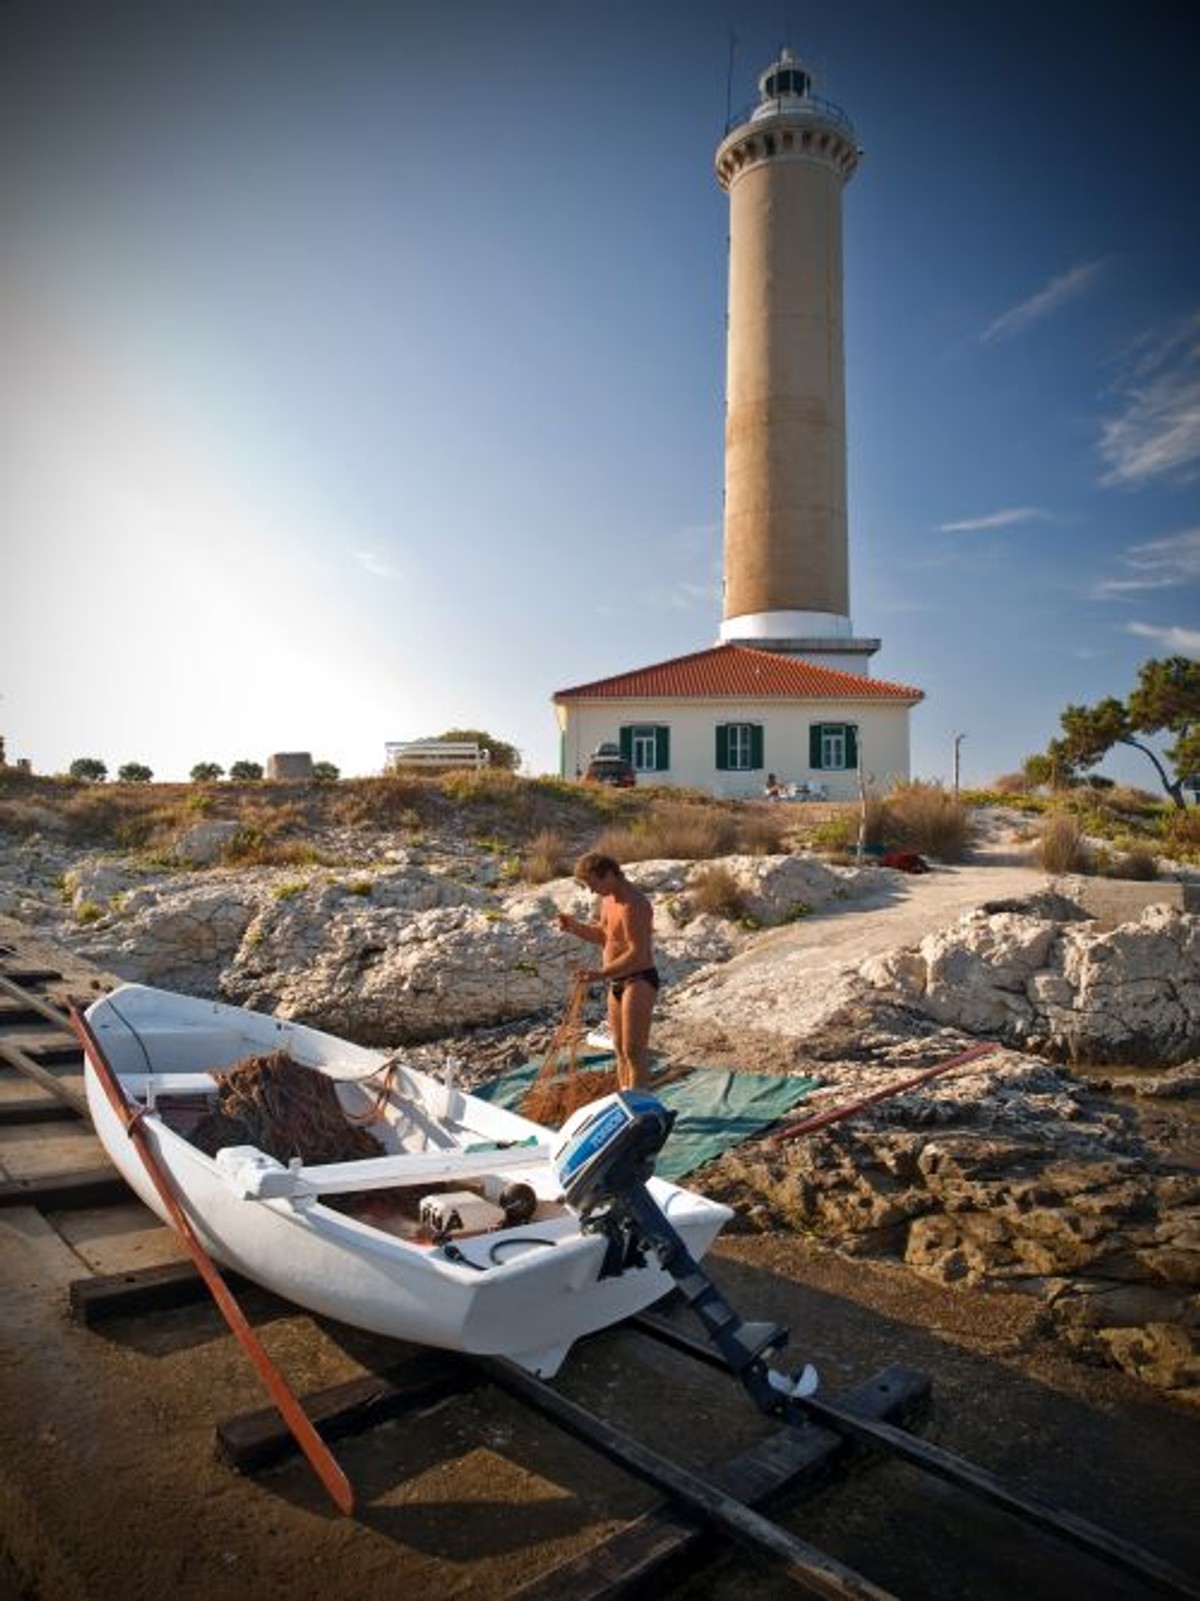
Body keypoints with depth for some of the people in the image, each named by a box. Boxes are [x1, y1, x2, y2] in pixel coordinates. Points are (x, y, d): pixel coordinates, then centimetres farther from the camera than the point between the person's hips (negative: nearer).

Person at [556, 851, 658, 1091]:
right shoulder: (608, 899, 8)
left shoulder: (633, 904, -21)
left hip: (639, 981, -9)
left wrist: (602, 973, -32)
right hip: (618, 982, 9)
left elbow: (637, 954, -25)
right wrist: (575, 927, 3)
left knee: (634, 1050, -11)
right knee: (621, 1050, 14)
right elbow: (603, 936, 20)